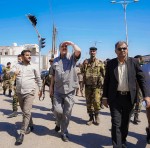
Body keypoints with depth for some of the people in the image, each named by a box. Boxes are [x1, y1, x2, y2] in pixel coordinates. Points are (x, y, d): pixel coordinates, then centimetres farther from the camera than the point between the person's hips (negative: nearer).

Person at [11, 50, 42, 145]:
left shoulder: (33, 67, 1)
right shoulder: (18, 65, 7)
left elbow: (38, 78, 8)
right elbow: (10, 71, -9)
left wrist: (40, 89, 9)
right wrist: (14, 71, -32)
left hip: (29, 92, -4)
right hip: (19, 92, 4)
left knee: (26, 112, -12)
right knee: (25, 111, 16)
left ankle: (22, 133, -7)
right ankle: (31, 126, 36)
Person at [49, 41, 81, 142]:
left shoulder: (72, 58, 0)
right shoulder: (55, 60, 10)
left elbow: (78, 51, -22)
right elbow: (53, 75, 14)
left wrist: (71, 43, -10)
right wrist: (51, 87, 12)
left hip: (70, 90, -2)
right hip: (58, 90, 2)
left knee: (67, 113, 5)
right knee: (57, 110, -1)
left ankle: (64, 132, 22)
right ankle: (59, 123, 33)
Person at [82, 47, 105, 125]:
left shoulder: (100, 62, 4)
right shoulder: (85, 62, 8)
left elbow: (103, 74, 5)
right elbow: (83, 72, 11)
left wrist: (101, 82, -3)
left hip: (97, 85, -2)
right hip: (88, 85, 2)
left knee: (96, 101, -13)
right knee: (89, 102, 6)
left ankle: (97, 115, 11)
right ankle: (91, 117, 18)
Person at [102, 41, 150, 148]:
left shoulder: (134, 62, -1)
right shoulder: (110, 63, 0)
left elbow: (141, 79, -1)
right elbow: (107, 81, 3)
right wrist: (105, 97, 1)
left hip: (129, 98, 1)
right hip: (115, 98, -1)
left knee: (125, 123, 15)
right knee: (116, 123, -2)